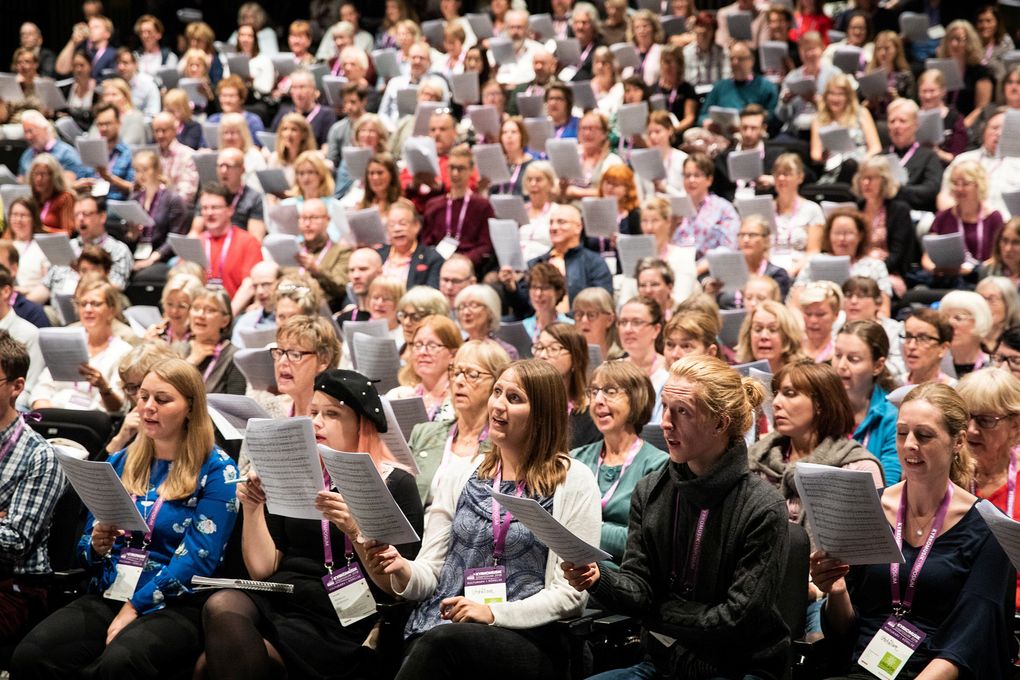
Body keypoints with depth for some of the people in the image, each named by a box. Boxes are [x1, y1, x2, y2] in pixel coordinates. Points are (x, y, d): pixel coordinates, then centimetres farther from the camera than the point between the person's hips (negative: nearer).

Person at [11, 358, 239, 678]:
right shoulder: (120, 463, 16)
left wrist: (135, 606, -16)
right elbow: (86, 548, 20)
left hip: (174, 605, -5)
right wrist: (96, 546, -4)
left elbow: (199, 558, -9)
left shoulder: (216, 470, 0)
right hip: (106, 596, 5)